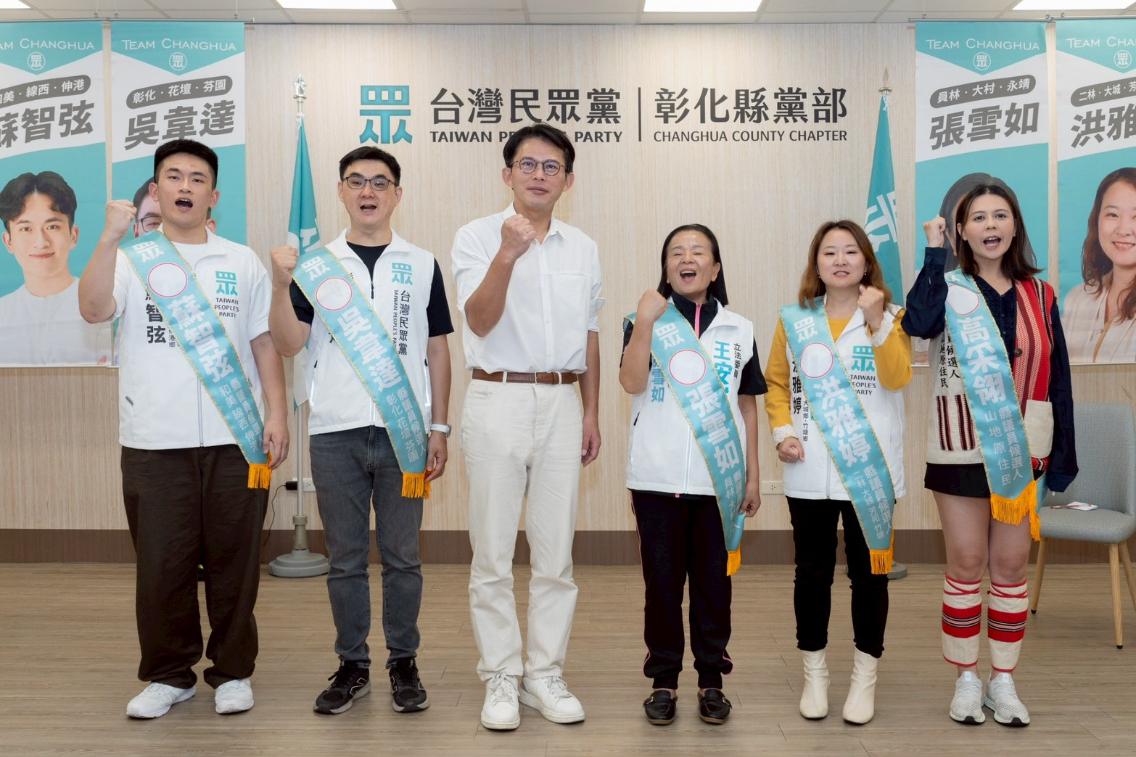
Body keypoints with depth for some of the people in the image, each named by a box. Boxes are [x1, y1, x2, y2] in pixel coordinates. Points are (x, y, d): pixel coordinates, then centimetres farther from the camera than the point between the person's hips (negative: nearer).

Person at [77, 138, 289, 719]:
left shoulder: (242, 262, 11)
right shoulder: (131, 258, 7)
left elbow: (266, 344, 10)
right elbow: (93, 310, -12)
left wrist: (277, 415, 1)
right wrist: (111, 237, -20)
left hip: (236, 438, 1)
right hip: (153, 442, 0)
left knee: (233, 563, 7)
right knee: (161, 565, 6)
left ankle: (232, 672, 21)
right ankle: (169, 675, 22)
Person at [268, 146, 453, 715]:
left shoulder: (422, 265, 7)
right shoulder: (314, 263, 7)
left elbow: (437, 350, 8)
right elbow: (288, 346, 0)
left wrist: (439, 428, 2)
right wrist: (281, 284, -14)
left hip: (405, 431, 0)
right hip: (335, 433, 1)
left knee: (402, 557, 7)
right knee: (345, 560, 9)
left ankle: (404, 663, 20)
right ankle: (352, 665, 21)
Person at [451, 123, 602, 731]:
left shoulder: (583, 247, 10)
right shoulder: (476, 236, -3)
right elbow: (480, 321, -16)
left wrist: (592, 413, 13)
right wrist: (506, 255, -31)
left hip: (562, 403, 4)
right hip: (499, 401, -3)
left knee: (555, 553, 8)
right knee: (493, 553, 3)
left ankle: (545, 675, 20)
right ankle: (500, 679, 15)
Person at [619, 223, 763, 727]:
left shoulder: (738, 330, 8)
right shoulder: (646, 322, 4)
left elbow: (748, 406, 11)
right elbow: (632, 383, -12)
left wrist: (752, 475, 9)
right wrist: (646, 320, -17)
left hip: (719, 478, 1)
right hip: (657, 477, -1)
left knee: (712, 579, 8)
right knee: (662, 580, 6)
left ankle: (711, 679, 20)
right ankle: (664, 680, 17)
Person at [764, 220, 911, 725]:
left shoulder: (889, 317, 2)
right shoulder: (794, 320, 7)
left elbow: (897, 378, -14)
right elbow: (776, 382, 11)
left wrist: (876, 322, -22)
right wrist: (782, 432, -3)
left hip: (870, 470, -1)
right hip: (809, 473, 2)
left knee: (868, 571, 6)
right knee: (811, 571, 9)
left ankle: (865, 675, 20)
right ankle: (814, 671, 24)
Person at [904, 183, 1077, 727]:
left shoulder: (1039, 295, 7)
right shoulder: (950, 289, -2)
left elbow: (1057, 378, 8)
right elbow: (917, 323, -26)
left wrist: (1064, 452, 5)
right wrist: (934, 253, -17)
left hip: (1022, 450, 3)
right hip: (962, 450, -2)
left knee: (1011, 566, 8)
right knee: (965, 565, 5)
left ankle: (1003, 681, 20)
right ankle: (967, 680, 18)